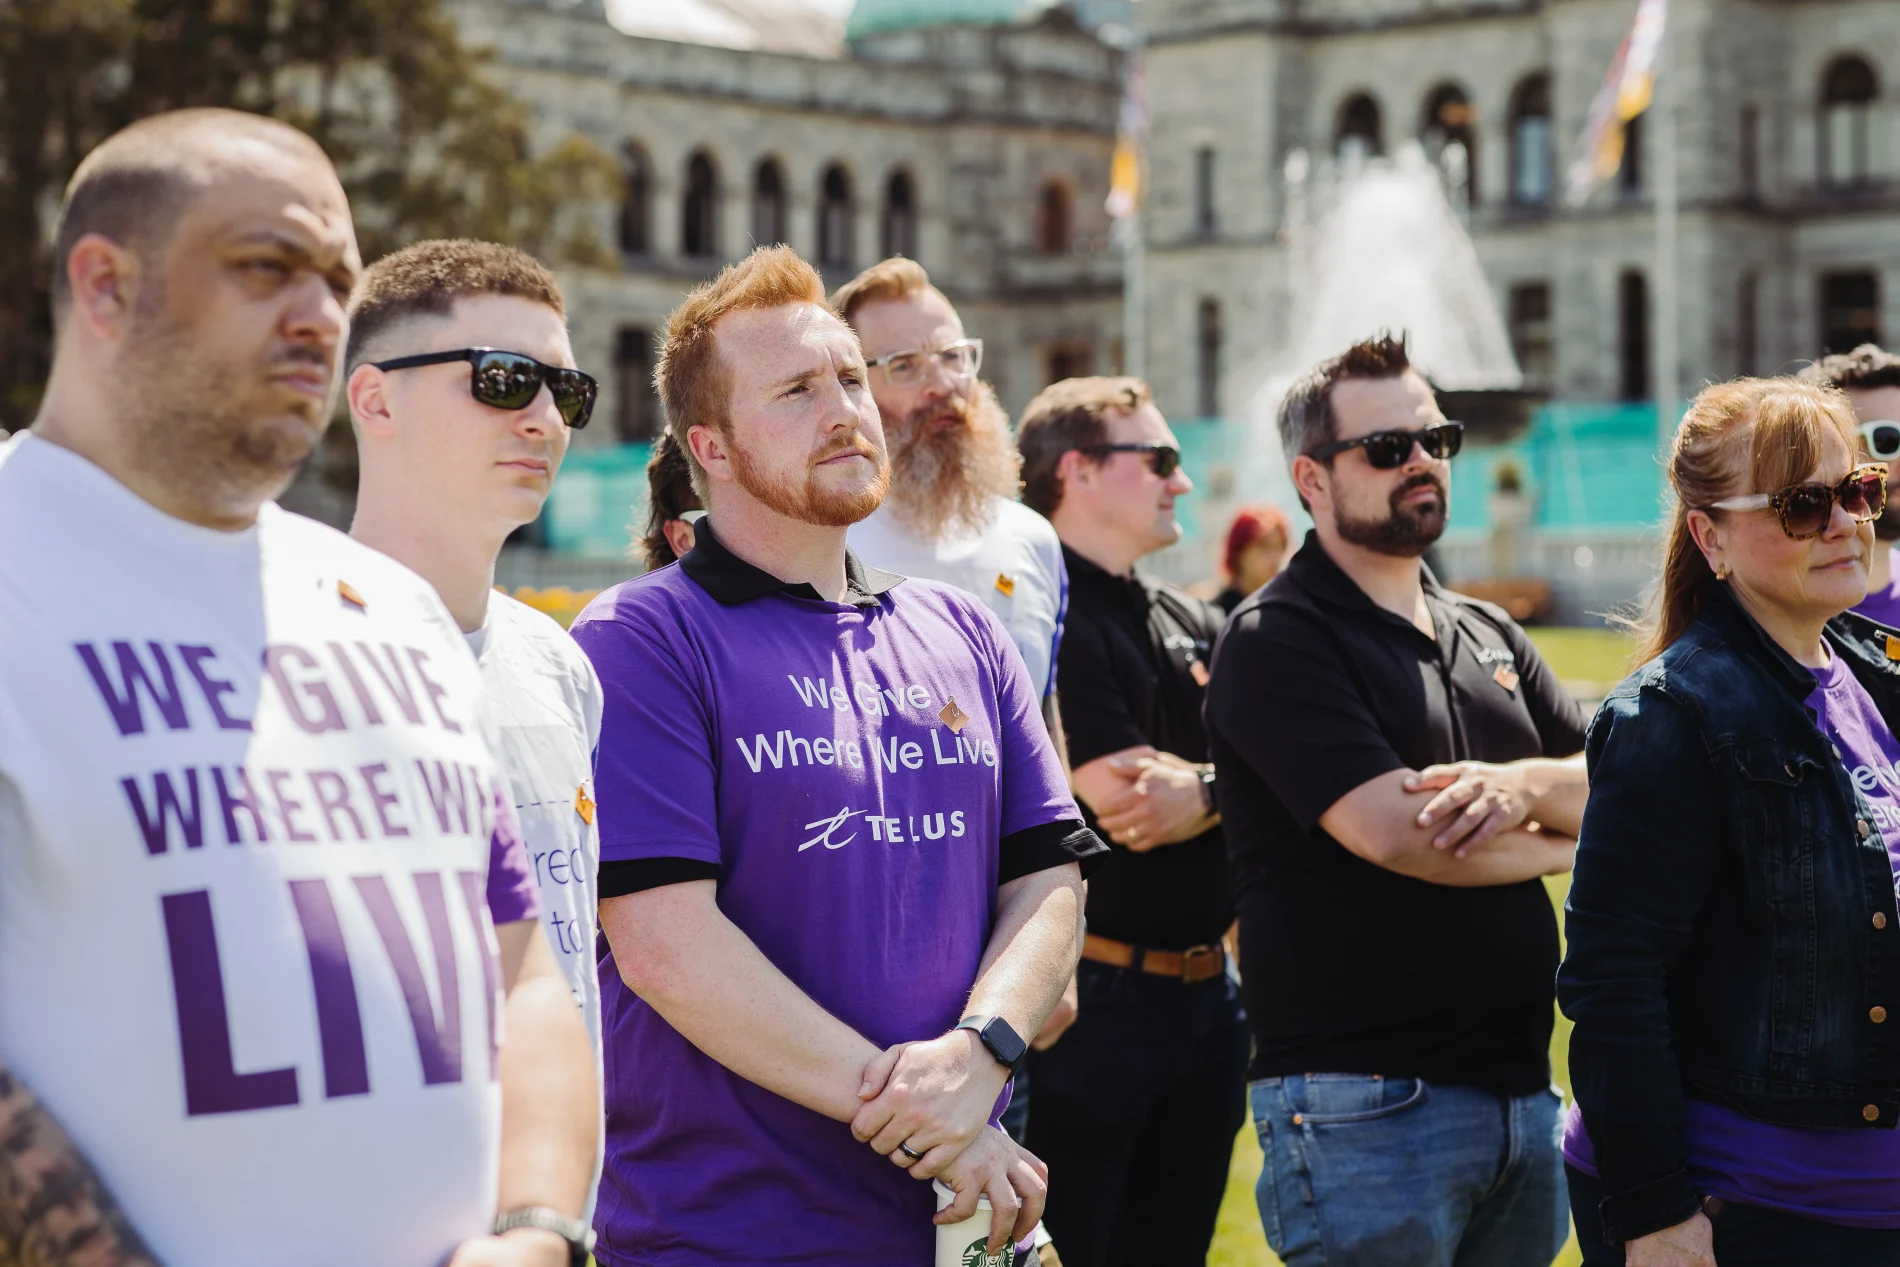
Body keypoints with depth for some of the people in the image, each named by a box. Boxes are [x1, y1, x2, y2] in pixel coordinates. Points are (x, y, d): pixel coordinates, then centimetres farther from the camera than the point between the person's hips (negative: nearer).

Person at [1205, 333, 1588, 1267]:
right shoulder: (1277, 640, -7)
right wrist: (1560, 840, -2)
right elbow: (1393, 832, -18)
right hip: (1364, 1107, -7)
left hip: (1521, 1087, 7)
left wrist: (1527, 785, -14)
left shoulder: (1488, 634, 17)